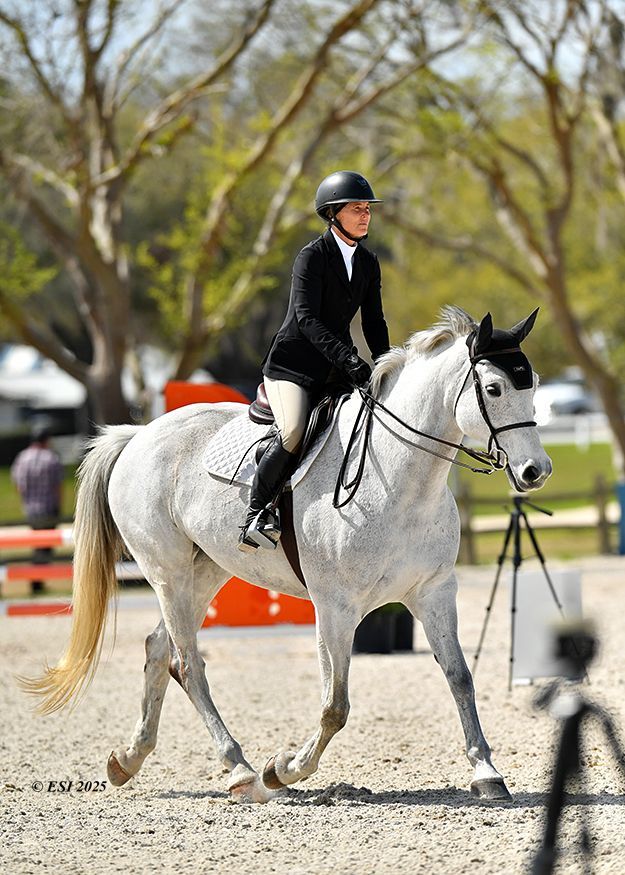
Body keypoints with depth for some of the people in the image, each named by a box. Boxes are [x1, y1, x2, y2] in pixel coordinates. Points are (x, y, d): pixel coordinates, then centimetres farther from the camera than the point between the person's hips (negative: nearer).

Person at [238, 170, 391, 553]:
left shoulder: (369, 263, 10)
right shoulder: (312, 257, -12)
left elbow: (374, 323, 14)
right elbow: (307, 317, -22)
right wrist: (348, 358, -33)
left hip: (335, 369, 8)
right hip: (292, 364, -8)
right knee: (293, 432, -30)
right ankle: (256, 515, -19)